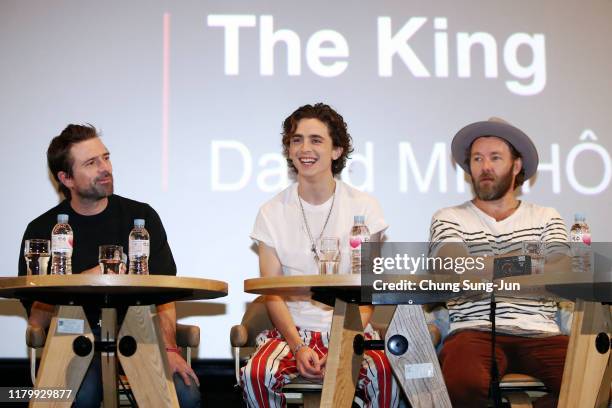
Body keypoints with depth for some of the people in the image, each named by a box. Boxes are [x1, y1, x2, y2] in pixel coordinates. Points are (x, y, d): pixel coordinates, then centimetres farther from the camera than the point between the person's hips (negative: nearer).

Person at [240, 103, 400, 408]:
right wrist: (298, 347, -15)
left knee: (385, 372, -32)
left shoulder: (364, 207, 2)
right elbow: (272, 292, 1)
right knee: (255, 373, -30)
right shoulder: (272, 212, 5)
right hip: (292, 330, 1)